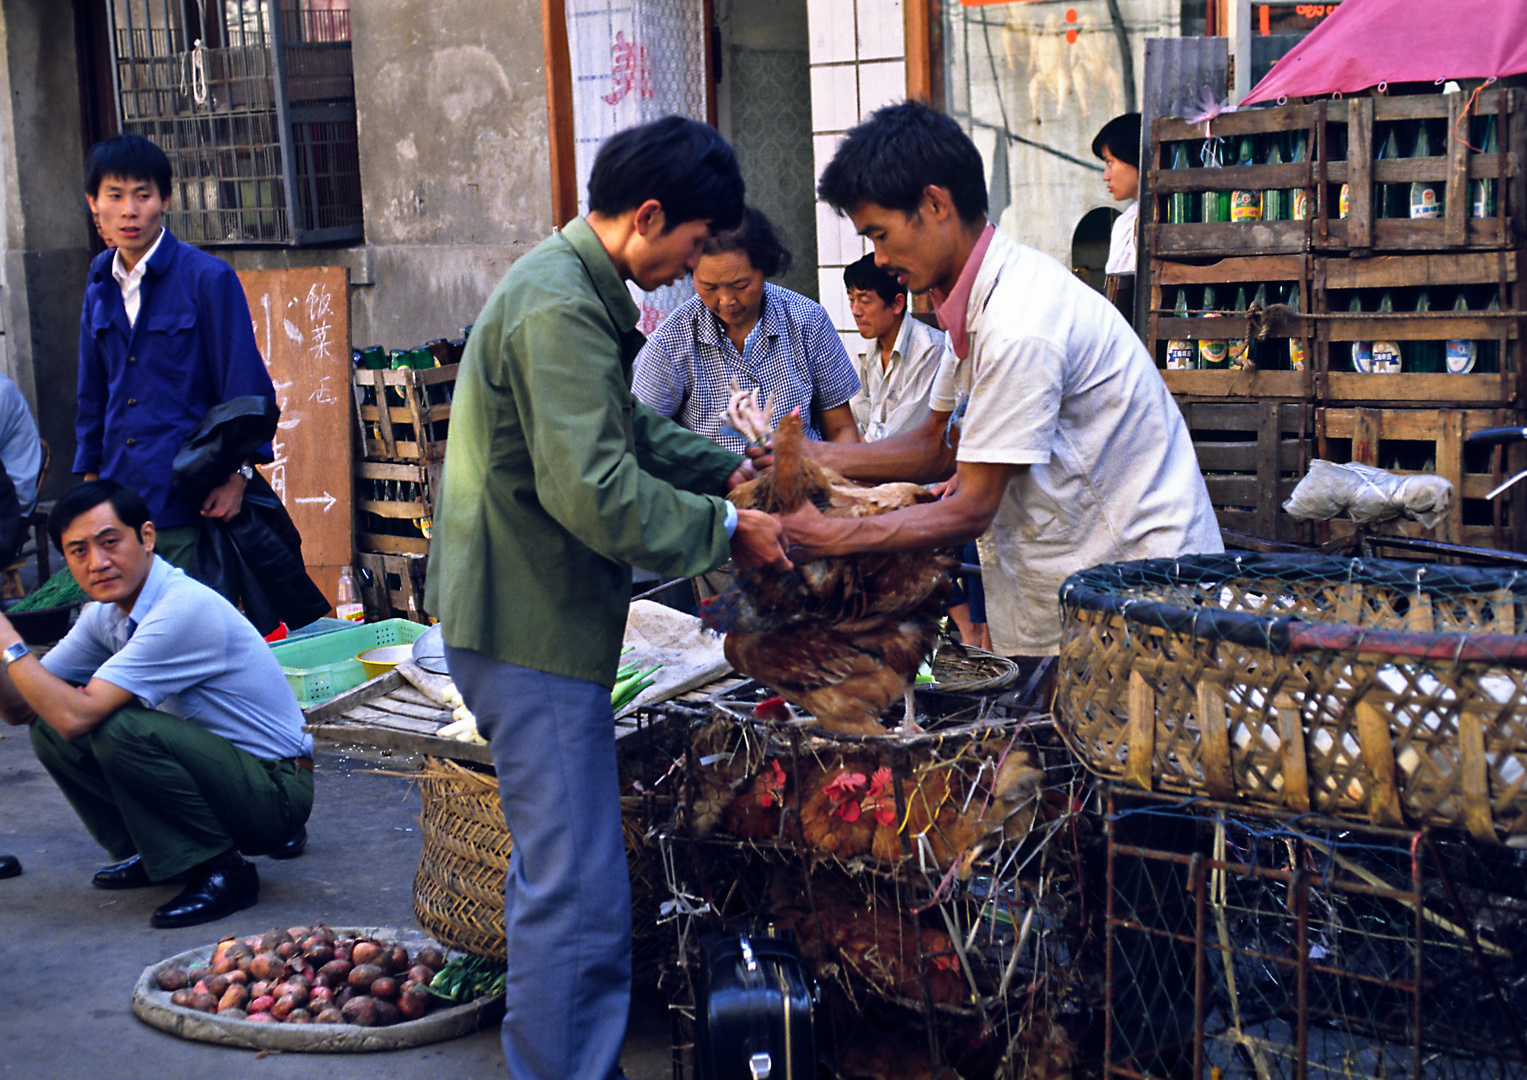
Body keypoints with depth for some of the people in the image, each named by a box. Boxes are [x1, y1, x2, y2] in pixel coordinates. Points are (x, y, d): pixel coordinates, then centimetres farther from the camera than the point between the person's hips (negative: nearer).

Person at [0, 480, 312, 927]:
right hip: (213, 769, 9)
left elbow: (77, 715, -30)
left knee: (117, 727, -30)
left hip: (275, 790, -9)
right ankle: (156, 855, 15)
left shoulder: (186, 607, -25)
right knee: (49, 729, 0)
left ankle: (222, 869, -13)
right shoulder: (105, 613, 3)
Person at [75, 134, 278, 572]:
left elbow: (245, 386, -5)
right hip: (119, 498, 5)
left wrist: (238, 474, -12)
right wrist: (90, 477, 16)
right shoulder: (100, 285, 12)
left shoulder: (208, 278, -5)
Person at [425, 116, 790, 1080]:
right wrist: (725, 528, -16)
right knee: (578, 890, -7)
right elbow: (596, 490, -27)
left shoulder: (578, 289, 15)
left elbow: (628, 428, 26)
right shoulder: (559, 306, -20)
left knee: (556, 864, 21)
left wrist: (728, 469, 14)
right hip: (533, 626, -12)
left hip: (530, 613, 12)